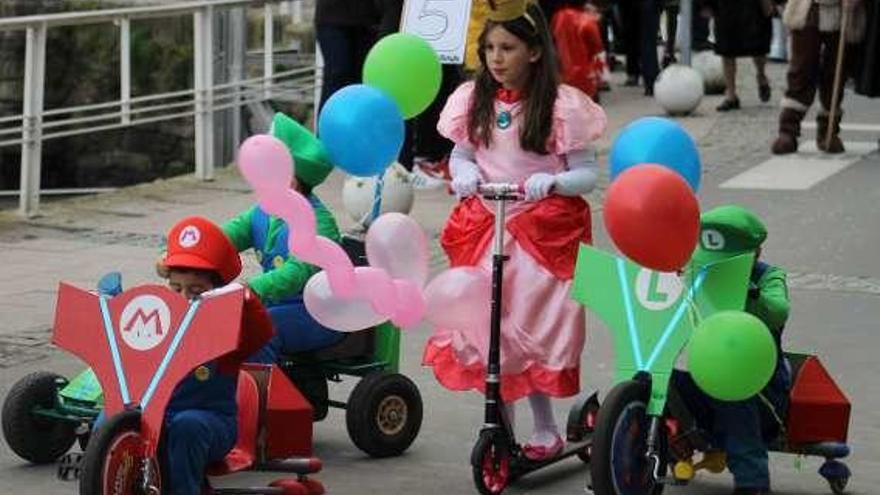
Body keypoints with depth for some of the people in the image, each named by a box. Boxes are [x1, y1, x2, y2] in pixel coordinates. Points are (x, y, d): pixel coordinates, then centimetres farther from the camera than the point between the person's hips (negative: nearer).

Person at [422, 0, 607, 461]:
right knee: (483, 325, 3)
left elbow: (587, 173, -7)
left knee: (534, 327, -3)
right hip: (485, 227, 4)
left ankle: (545, 428, 12)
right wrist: (464, 172, -10)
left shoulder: (560, 105, -10)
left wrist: (553, 182, -26)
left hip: (544, 231, -4)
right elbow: (461, 153, 13)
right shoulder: (475, 100, 3)